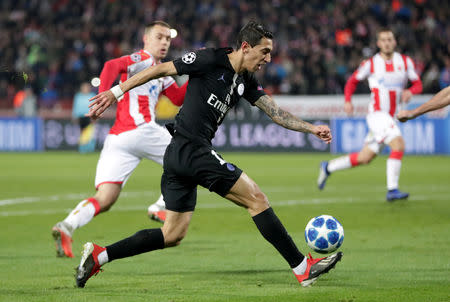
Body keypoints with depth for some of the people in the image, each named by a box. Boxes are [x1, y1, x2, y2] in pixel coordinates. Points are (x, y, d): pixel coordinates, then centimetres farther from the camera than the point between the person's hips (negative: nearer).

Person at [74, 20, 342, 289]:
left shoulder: (246, 82, 15)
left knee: (173, 236, 10)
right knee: (257, 198, -8)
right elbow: (161, 69, -5)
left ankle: (98, 256, 8)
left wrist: (312, 128, 2)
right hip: (192, 149, -9)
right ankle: (302, 268, -6)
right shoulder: (210, 60, -9)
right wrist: (116, 92, -5)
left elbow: (276, 113, 14)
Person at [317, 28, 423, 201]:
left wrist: (410, 91, -16)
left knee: (364, 158, 11)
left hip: (390, 118, 5)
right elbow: (353, 81, 11)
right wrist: (348, 101, -5)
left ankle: (328, 167, 30)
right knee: (399, 145, -25)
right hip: (376, 114, -5)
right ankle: (392, 190, -24)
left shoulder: (405, 62, 6)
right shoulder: (371, 64, -2)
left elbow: (418, 84, 7)